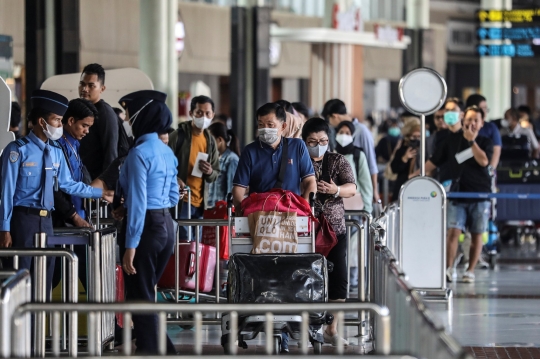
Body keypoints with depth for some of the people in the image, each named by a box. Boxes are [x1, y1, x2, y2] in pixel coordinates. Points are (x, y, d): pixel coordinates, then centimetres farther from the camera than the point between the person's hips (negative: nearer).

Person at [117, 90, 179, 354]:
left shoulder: (139, 153, -16)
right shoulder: (167, 151, 10)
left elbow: (138, 201, -19)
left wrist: (130, 245, -18)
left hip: (145, 226, -9)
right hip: (167, 226, 9)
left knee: (140, 298, 0)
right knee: (148, 293, 18)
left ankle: (149, 351, 2)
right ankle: (164, 350, 20)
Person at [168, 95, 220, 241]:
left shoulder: (210, 141, 13)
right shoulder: (179, 136, -5)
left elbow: (216, 173, 19)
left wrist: (210, 172, -5)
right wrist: (175, 180, -24)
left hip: (200, 203, 6)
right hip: (180, 200, -6)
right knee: (183, 242, -12)